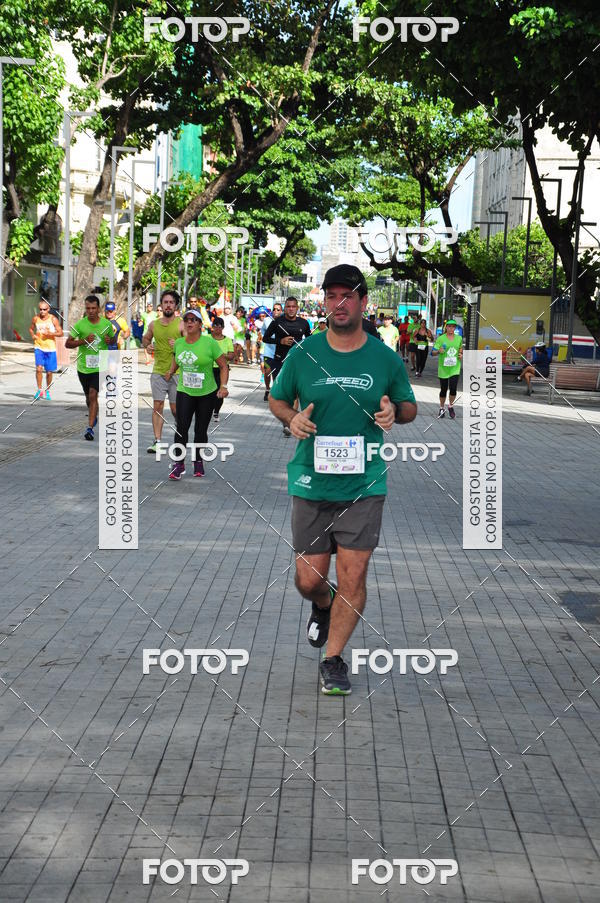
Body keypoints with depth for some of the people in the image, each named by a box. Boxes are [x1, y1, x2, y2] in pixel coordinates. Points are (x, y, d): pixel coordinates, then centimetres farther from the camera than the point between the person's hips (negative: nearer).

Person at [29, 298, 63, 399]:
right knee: (39, 368, -17)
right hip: (38, 347, 1)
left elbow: (60, 333, -4)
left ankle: (47, 391, 27)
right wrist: (32, 335, -2)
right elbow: (31, 329, 19)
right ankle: (39, 390, -3)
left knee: (49, 372, 7)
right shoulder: (35, 319, 1)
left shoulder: (53, 319, -5)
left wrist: (50, 333, -20)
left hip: (50, 348, -1)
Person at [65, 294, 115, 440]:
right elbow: (67, 344, -5)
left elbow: (113, 339, 18)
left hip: (99, 367, -1)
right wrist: (84, 341, -19)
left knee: (93, 395, -15)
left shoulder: (107, 324, 0)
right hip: (83, 367, 1)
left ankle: (90, 428, -16)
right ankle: (93, 416, 46)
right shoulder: (80, 324, -6)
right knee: (88, 396, 16)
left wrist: (109, 340, -7)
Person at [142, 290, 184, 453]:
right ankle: (157, 440, 0)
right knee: (157, 406, -3)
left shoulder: (181, 325, -4)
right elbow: (145, 339, 27)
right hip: (158, 371, 3)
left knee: (175, 408, 2)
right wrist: (146, 345, 6)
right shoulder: (154, 324, 9)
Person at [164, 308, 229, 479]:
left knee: (201, 430, 5)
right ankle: (179, 464, -7)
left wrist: (223, 386, -16)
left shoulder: (209, 342, -11)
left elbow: (223, 366, -6)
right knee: (181, 427, -12)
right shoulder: (178, 343, 2)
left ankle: (198, 461, 23)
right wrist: (171, 372, 17)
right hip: (184, 392, 2)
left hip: (207, 394, -2)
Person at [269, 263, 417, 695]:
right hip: (311, 483, 1)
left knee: (353, 577, -5)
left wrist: (394, 411, -9)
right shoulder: (303, 354, 1)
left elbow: (410, 407, 14)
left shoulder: (386, 359, 1)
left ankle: (333, 659, 12)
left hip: (364, 485, -1)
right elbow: (276, 399, 14)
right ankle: (323, 605, 42)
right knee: (309, 579, 5)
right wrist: (292, 418, -8)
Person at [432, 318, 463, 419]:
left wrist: (461, 355, 3)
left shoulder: (459, 338, 6)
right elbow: (433, 353, -7)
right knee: (443, 390, 6)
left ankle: (450, 406, 13)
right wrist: (438, 351, -28)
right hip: (443, 368, -2)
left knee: (453, 389, -12)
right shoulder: (441, 339, -5)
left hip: (455, 368, 2)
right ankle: (441, 408, 26)